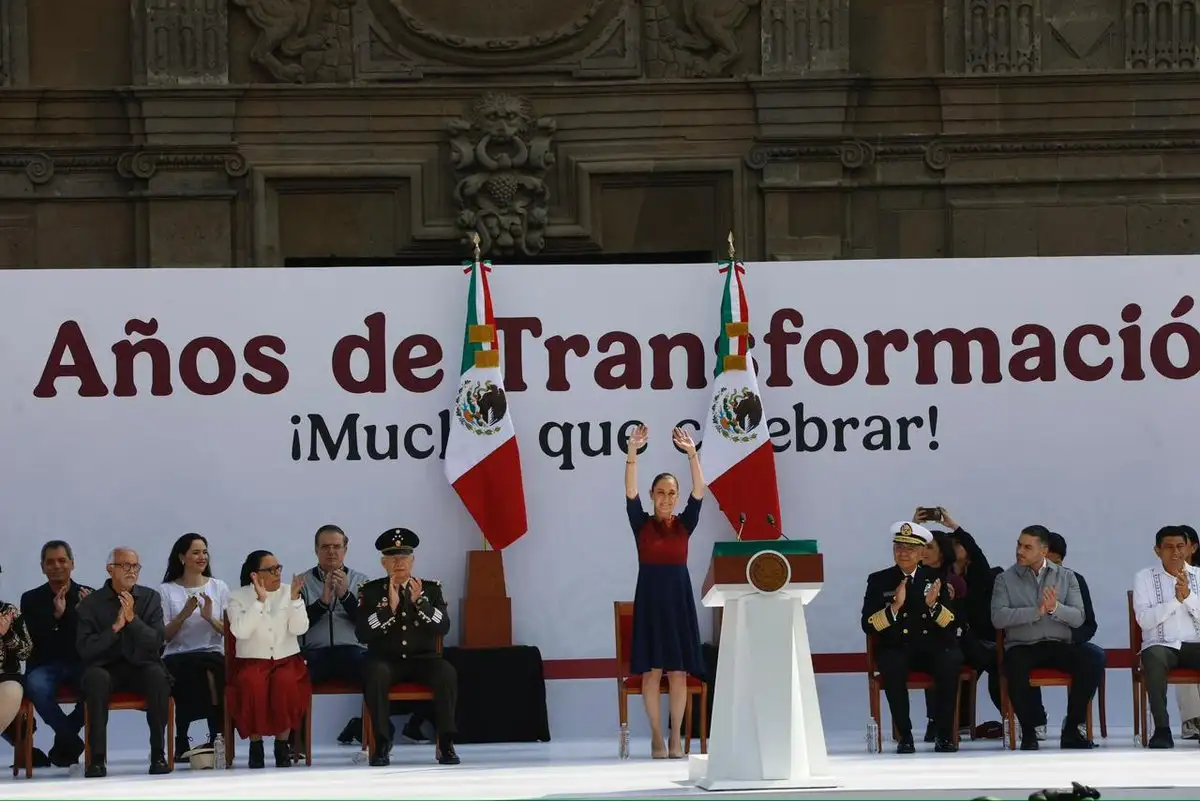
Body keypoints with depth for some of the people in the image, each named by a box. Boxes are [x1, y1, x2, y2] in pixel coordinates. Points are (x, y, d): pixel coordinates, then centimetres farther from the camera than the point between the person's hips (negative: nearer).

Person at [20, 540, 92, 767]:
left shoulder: (89, 596, 12)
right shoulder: (31, 599, 11)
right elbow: (31, 640, -3)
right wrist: (56, 615, -15)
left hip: (81, 664, 1)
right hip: (45, 666, -1)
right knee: (36, 686, -35)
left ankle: (63, 742, -8)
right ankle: (72, 743, -15)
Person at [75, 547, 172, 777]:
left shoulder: (150, 598, 6)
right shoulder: (90, 604, 2)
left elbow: (155, 643, -4)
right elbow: (85, 650, -7)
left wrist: (132, 618, -17)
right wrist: (115, 627, -18)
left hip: (141, 665, 1)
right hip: (106, 667, -1)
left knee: (158, 676, -33)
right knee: (95, 677, -35)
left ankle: (158, 755, -27)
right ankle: (97, 758, -32)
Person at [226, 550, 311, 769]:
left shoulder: (288, 593, 9)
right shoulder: (238, 597, 3)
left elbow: (299, 628, -2)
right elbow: (240, 631, -14)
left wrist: (295, 598, -12)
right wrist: (260, 600, -18)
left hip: (286, 660, 1)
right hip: (252, 661, -1)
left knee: (285, 682, -33)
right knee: (252, 683, -36)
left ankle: (282, 744, -18)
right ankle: (256, 744, -21)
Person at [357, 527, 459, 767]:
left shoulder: (431, 589, 8)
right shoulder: (370, 591, 4)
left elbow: (442, 628, -4)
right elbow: (363, 634, -7)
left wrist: (419, 601, -16)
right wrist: (390, 607, -18)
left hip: (423, 659, 1)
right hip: (386, 660, -1)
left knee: (447, 673, -32)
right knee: (375, 673, -37)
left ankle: (446, 743, -26)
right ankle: (382, 744, -29)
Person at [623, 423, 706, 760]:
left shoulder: (684, 525, 6)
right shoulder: (642, 524, 3)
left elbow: (699, 492, -5)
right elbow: (630, 493, -9)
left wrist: (692, 454, -16)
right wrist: (632, 452, -20)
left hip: (679, 597, 1)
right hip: (650, 597, -1)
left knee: (679, 671, 0)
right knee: (652, 670, -1)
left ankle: (676, 738, 5)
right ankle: (657, 738, 4)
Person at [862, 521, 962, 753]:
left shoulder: (935, 579, 9)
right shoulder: (879, 581, 6)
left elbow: (951, 625, 3)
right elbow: (868, 626, -4)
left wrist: (933, 605, -16)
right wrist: (894, 606, -19)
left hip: (932, 647, 1)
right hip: (896, 649, -1)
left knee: (951, 661, -32)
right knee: (892, 664, -36)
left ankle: (944, 734, -21)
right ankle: (904, 735, -24)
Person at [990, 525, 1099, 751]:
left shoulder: (1066, 577, 10)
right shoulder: (1005, 579, 7)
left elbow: (1078, 618, 0)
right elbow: (998, 618, -9)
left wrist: (1055, 607, -21)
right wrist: (1037, 611, -18)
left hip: (1059, 644, 2)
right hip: (1021, 646, -2)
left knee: (1090, 665, -27)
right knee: (1016, 670, -36)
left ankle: (1071, 730, -13)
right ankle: (1029, 731, -17)